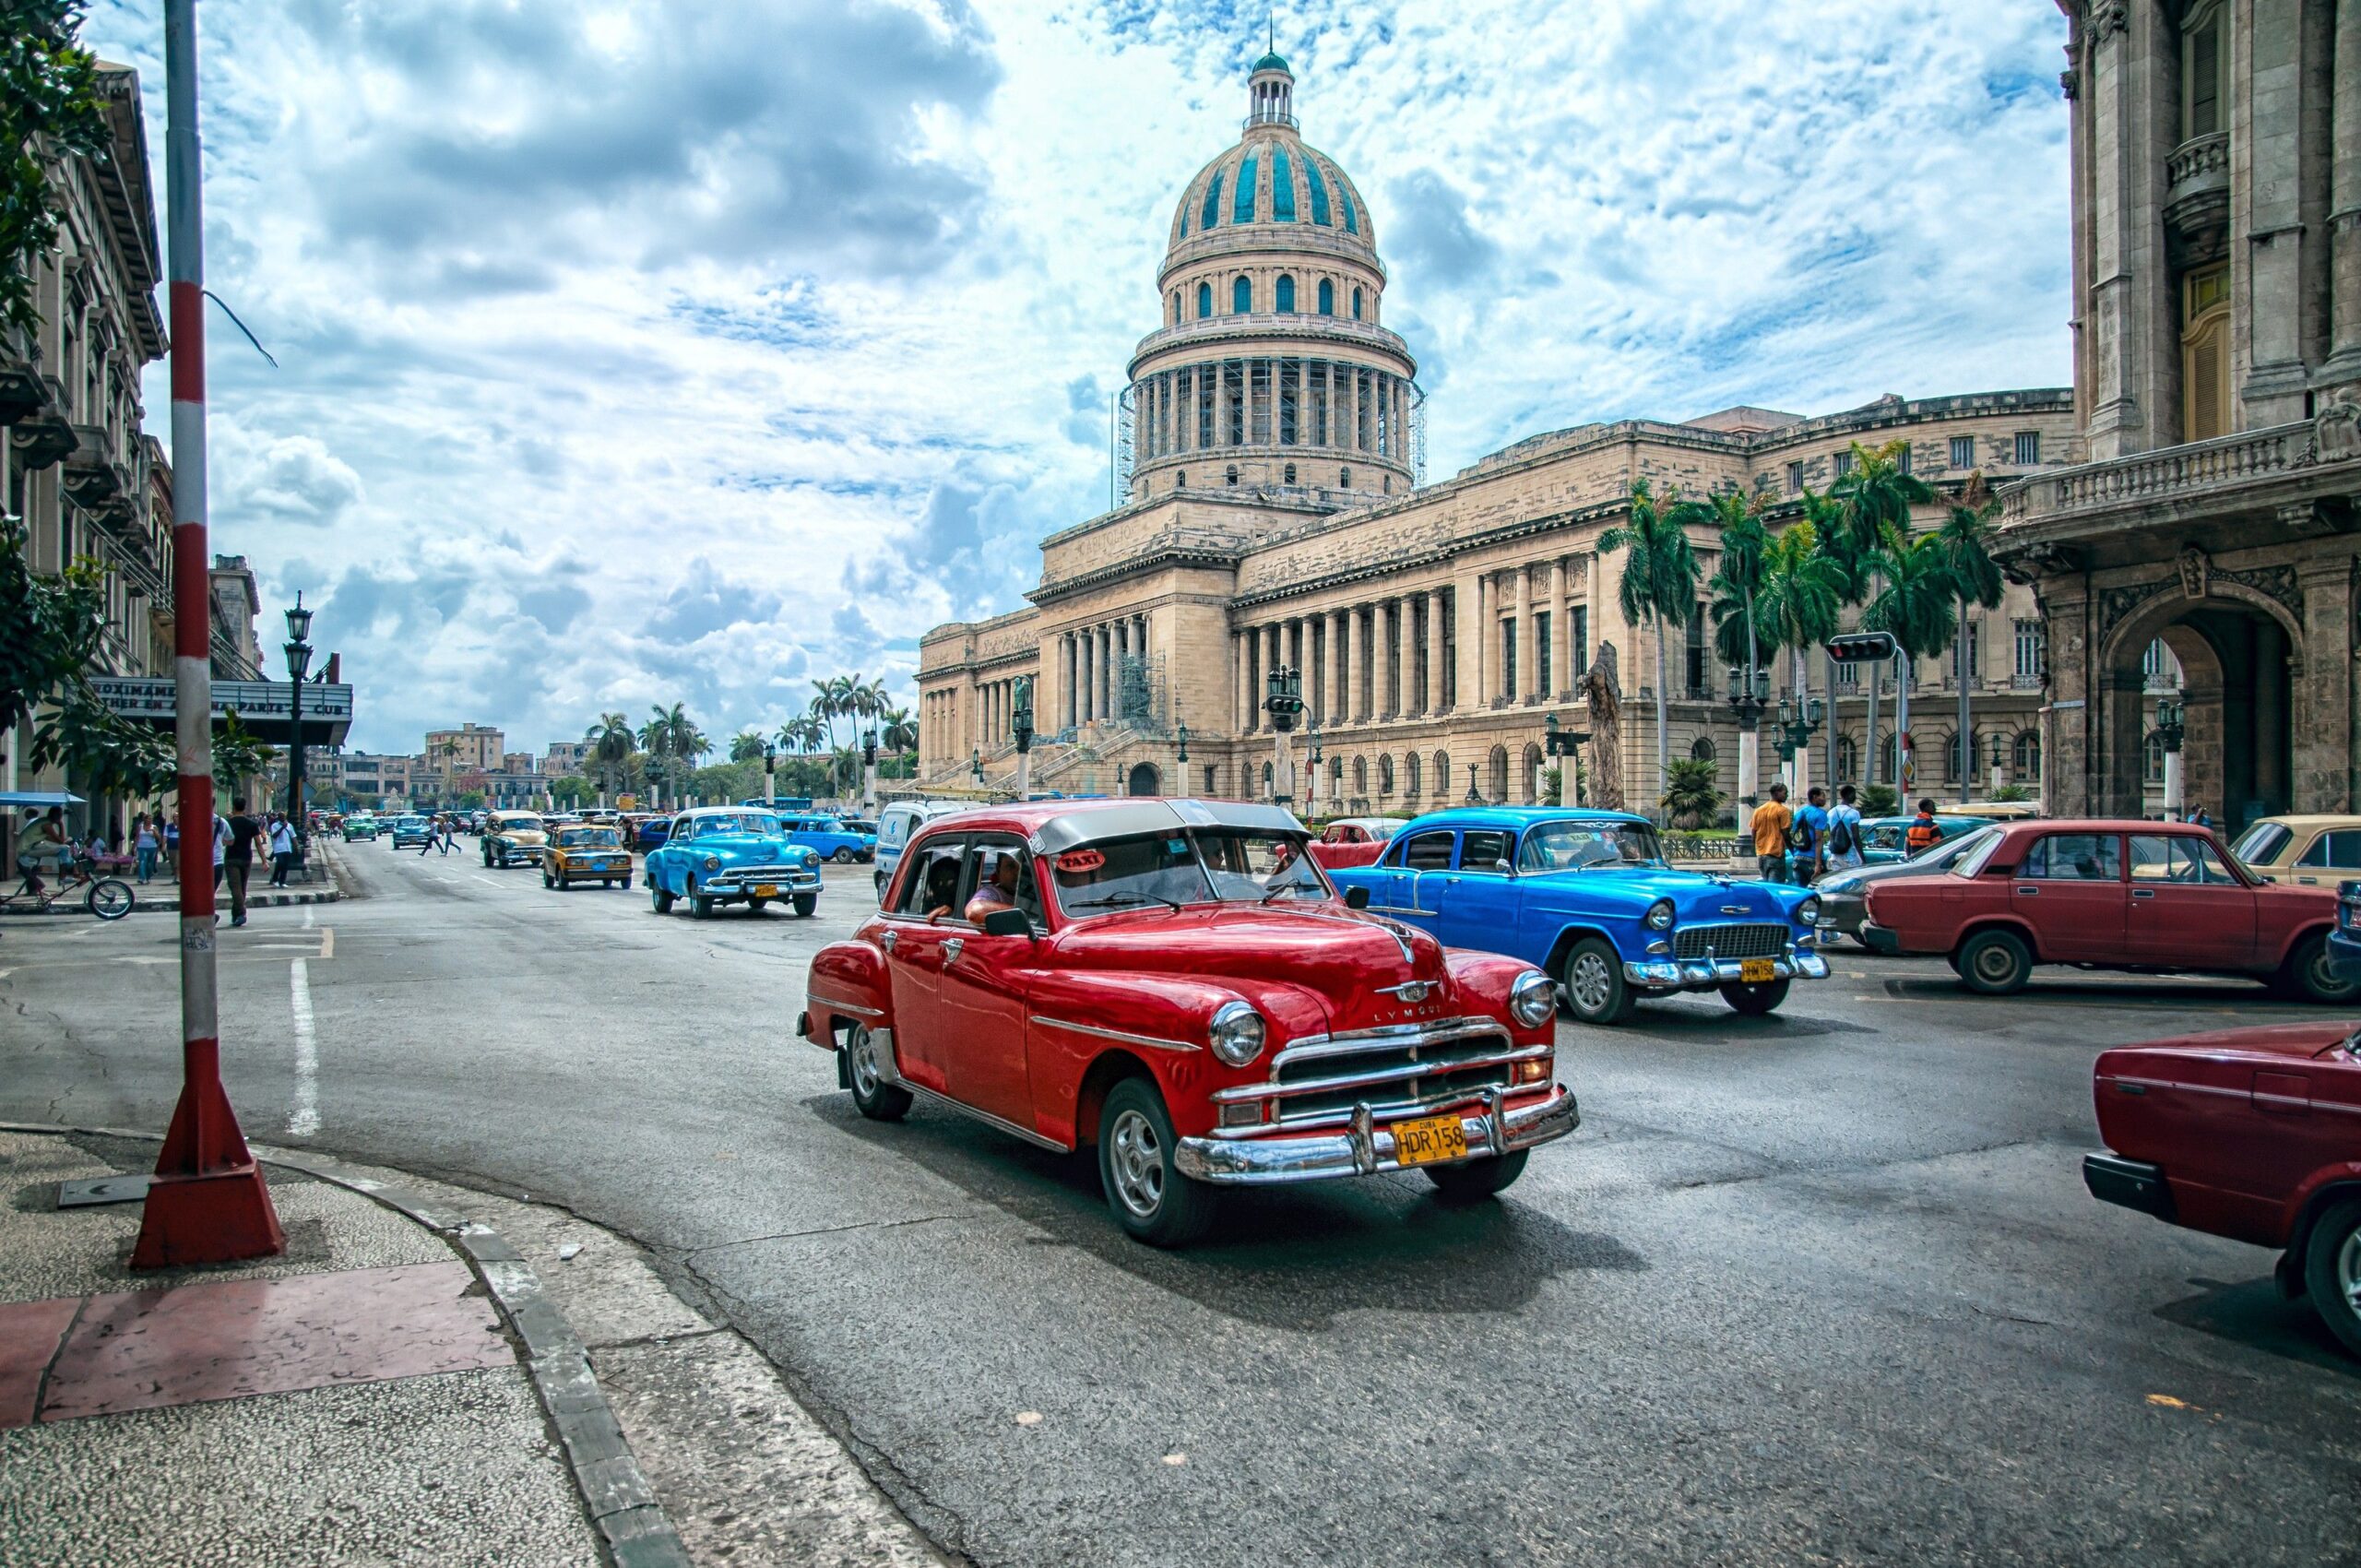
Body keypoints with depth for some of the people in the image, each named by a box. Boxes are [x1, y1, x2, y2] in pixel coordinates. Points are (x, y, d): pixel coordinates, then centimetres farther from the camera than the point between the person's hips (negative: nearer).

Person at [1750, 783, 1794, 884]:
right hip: (1776, 855, -7)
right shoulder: (1782, 810, -7)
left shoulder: (1758, 810, 12)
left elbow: (1754, 835, 11)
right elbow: (1785, 834, -10)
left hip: (1760, 855, 7)